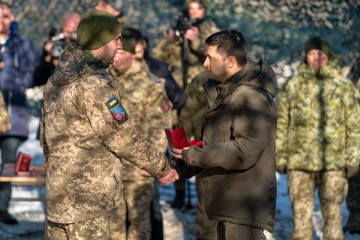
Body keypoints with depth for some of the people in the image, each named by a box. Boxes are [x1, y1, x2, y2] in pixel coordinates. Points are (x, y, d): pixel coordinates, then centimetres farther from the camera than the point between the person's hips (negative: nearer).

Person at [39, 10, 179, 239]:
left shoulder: (55, 82, 10)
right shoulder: (94, 85, -18)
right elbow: (125, 139, -14)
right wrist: (163, 168, -2)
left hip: (58, 195, 9)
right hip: (87, 201, -9)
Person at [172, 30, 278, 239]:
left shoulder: (253, 97, -17)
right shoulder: (224, 92, 16)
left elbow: (245, 152, -26)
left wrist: (193, 155, -18)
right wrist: (182, 168, 7)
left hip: (246, 210, -10)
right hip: (228, 207, 10)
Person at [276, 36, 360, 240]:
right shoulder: (292, 87, 6)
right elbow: (281, 125, 8)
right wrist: (280, 157, 4)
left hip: (334, 162, -1)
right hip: (299, 162, 1)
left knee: (333, 215, 3)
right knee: (301, 214, 7)